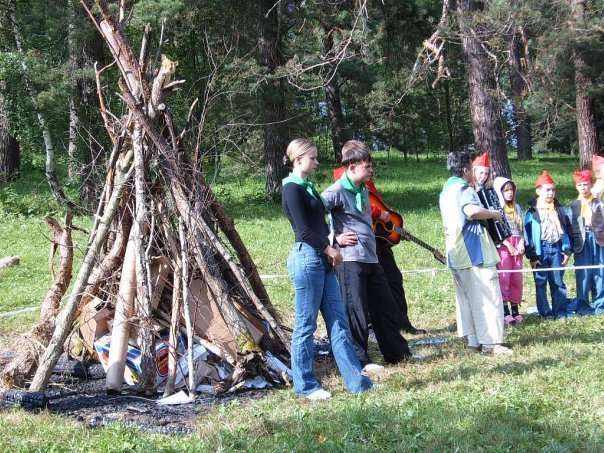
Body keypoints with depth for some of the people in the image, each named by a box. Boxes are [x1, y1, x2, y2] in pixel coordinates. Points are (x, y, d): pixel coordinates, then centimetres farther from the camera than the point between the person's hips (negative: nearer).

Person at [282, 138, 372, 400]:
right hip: (306, 258, -9)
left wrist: (333, 244, 3)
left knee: (338, 322, 7)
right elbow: (304, 230, -15)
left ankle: (356, 381, 10)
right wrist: (329, 249, -7)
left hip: (322, 260, 9)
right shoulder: (292, 189, -9)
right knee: (306, 325, 0)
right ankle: (305, 386, 9)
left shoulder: (307, 187, 18)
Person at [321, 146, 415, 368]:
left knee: (386, 306, 13)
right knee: (356, 311, -3)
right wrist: (335, 238, -15)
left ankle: (398, 352, 23)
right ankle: (359, 359, 7)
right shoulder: (337, 191, -11)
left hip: (371, 258, 9)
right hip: (350, 260, -9)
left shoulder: (363, 190, 17)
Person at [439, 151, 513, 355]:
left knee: (465, 298, 12)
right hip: (475, 253, -9)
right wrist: (493, 214, -17)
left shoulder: (446, 190, 16)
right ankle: (491, 342, -6)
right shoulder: (464, 189, -13)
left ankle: (473, 339, 14)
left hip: (456, 255, 9)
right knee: (488, 298, -5)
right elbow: (472, 211, -33)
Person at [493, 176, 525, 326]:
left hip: (517, 246, 5)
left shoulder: (517, 208, 17)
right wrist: (509, 246, -14)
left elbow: (521, 229, 15)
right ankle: (505, 312, -8)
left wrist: (521, 243, -2)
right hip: (503, 246, -5)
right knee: (504, 278, -9)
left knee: (517, 278, 2)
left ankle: (515, 310, 7)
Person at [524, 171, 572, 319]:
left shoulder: (559, 209, 11)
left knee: (558, 281, 5)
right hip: (541, 250, -3)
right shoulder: (532, 212, -2)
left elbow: (566, 230, 14)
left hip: (557, 249, 3)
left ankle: (560, 311, 11)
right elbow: (528, 234, -4)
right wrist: (532, 256, -8)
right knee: (541, 282, 1)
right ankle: (545, 311, 8)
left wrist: (567, 250, 7)